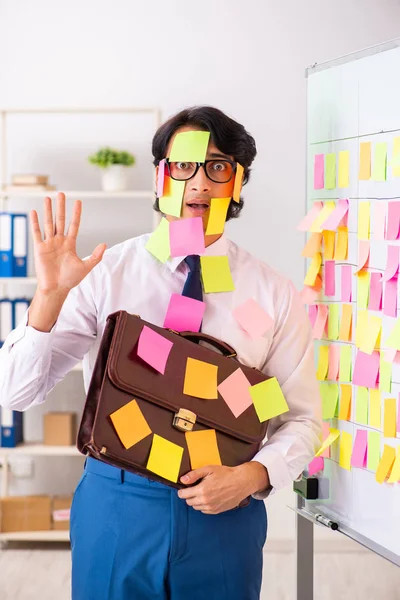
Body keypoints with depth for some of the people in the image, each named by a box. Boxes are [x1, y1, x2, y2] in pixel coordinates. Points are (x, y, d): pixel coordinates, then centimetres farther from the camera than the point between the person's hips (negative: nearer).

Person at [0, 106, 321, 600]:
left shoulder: (275, 295, -1)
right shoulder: (106, 275, -4)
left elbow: (302, 420, 4)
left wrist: (251, 476, -15)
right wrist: (50, 295, -22)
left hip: (224, 517, 1)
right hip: (116, 505, -1)